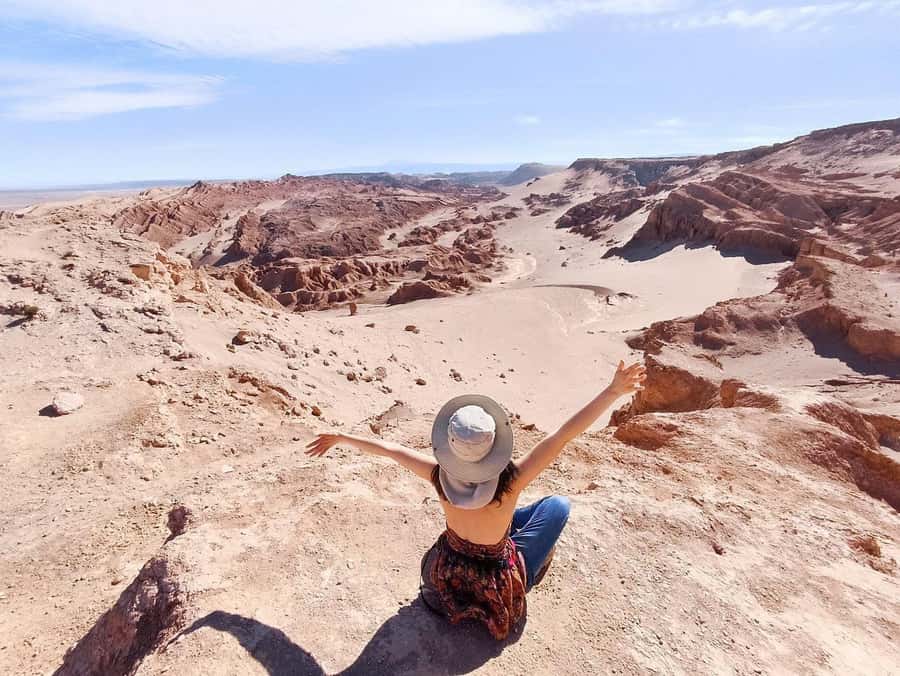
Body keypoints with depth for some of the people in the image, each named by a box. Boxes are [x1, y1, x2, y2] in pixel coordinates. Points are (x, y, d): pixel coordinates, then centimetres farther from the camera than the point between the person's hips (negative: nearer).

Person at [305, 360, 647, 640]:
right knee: (558, 504, 12)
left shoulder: (439, 476, -25)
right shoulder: (512, 481, -34)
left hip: (447, 574, 3)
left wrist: (340, 437, 0)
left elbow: (388, 449, -13)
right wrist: (613, 391, -33)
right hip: (499, 586, -3)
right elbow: (565, 433, -35)